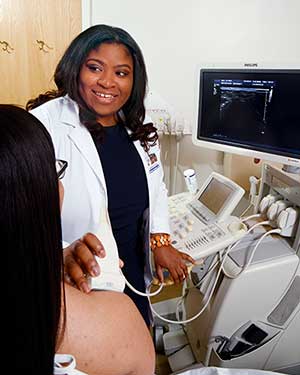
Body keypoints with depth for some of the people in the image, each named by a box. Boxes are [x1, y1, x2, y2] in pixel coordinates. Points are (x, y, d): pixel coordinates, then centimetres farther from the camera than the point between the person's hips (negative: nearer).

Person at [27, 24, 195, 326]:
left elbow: (155, 186, 11)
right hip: (76, 284, -5)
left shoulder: (138, 128, -1)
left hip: (133, 273, 6)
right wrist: (63, 253, -45)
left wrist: (160, 240, 2)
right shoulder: (44, 125, -22)